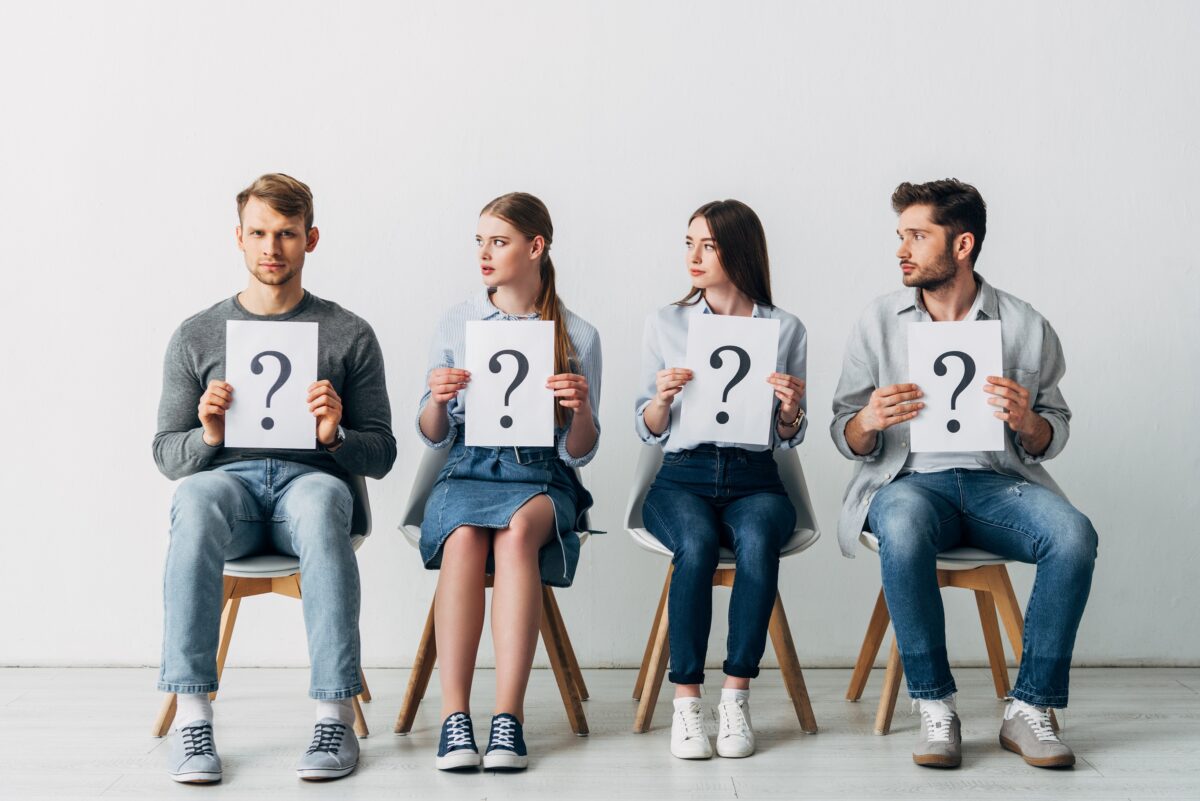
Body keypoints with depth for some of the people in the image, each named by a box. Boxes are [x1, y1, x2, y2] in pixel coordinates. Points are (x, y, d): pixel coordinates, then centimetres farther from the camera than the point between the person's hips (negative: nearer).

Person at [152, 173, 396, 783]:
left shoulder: (349, 335, 12)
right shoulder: (196, 336, 15)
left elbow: (381, 455, 10)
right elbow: (166, 455, 13)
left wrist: (335, 436, -12)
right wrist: (207, 436, -9)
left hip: (311, 477, -1)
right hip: (227, 477, 1)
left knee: (321, 502, -38)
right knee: (196, 499, -36)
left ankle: (335, 717, -38)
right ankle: (191, 717, -35)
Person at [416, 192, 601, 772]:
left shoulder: (577, 336, 4)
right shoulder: (456, 323, 9)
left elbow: (579, 454, 3)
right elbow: (433, 437, 11)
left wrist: (581, 409, -17)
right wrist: (435, 397, -10)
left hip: (542, 477, -1)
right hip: (467, 469, 1)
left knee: (517, 530, -37)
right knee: (464, 536, -35)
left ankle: (509, 716, -36)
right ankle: (454, 714, -34)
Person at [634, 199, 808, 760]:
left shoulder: (786, 330, 9)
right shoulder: (666, 324, 10)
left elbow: (788, 440, 11)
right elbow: (646, 431, 10)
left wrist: (791, 408, -10)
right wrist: (662, 397, -11)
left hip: (754, 478, 0)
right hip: (682, 475, 0)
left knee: (758, 539, -35)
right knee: (697, 543, -34)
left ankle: (736, 694, -23)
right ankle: (686, 700, -25)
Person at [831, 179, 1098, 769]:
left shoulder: (1025, 327, 5)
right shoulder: (878, 322, 6)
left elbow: (1053, 439, 10)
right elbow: (845, 440, 8)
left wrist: (1028, 422, -13)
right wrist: (869, 422, -16)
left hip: (998, 481, 1)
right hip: (910, 479, -1)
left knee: (1073, 535, -29)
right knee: (903, 529, -36)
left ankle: (1029, 710, -17)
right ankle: (935, 708, -23)